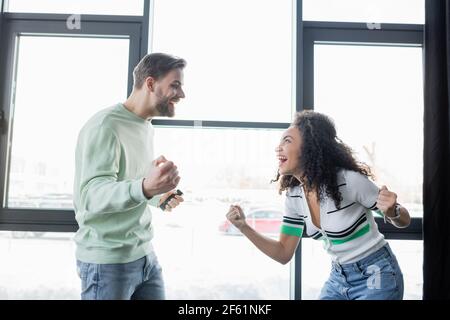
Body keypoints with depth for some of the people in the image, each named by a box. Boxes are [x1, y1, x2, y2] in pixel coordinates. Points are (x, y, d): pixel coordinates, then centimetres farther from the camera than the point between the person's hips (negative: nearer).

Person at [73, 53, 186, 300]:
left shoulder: (146, 128, 11)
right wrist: (145, 188, -44)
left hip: (145, 254, 8)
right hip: (108, 261, -8)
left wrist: (157, 198, 5)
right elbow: (91, 194, -28)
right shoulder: (105, 125, -16)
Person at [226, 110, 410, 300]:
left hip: (375, 277, -5)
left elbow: (403, 221, -10)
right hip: (338, 278, 5)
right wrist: (244, 227, -11)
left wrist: (391, 212, -34)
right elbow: (284, 254, 0)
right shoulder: (294, 197, -7)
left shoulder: (349, 181, -25)